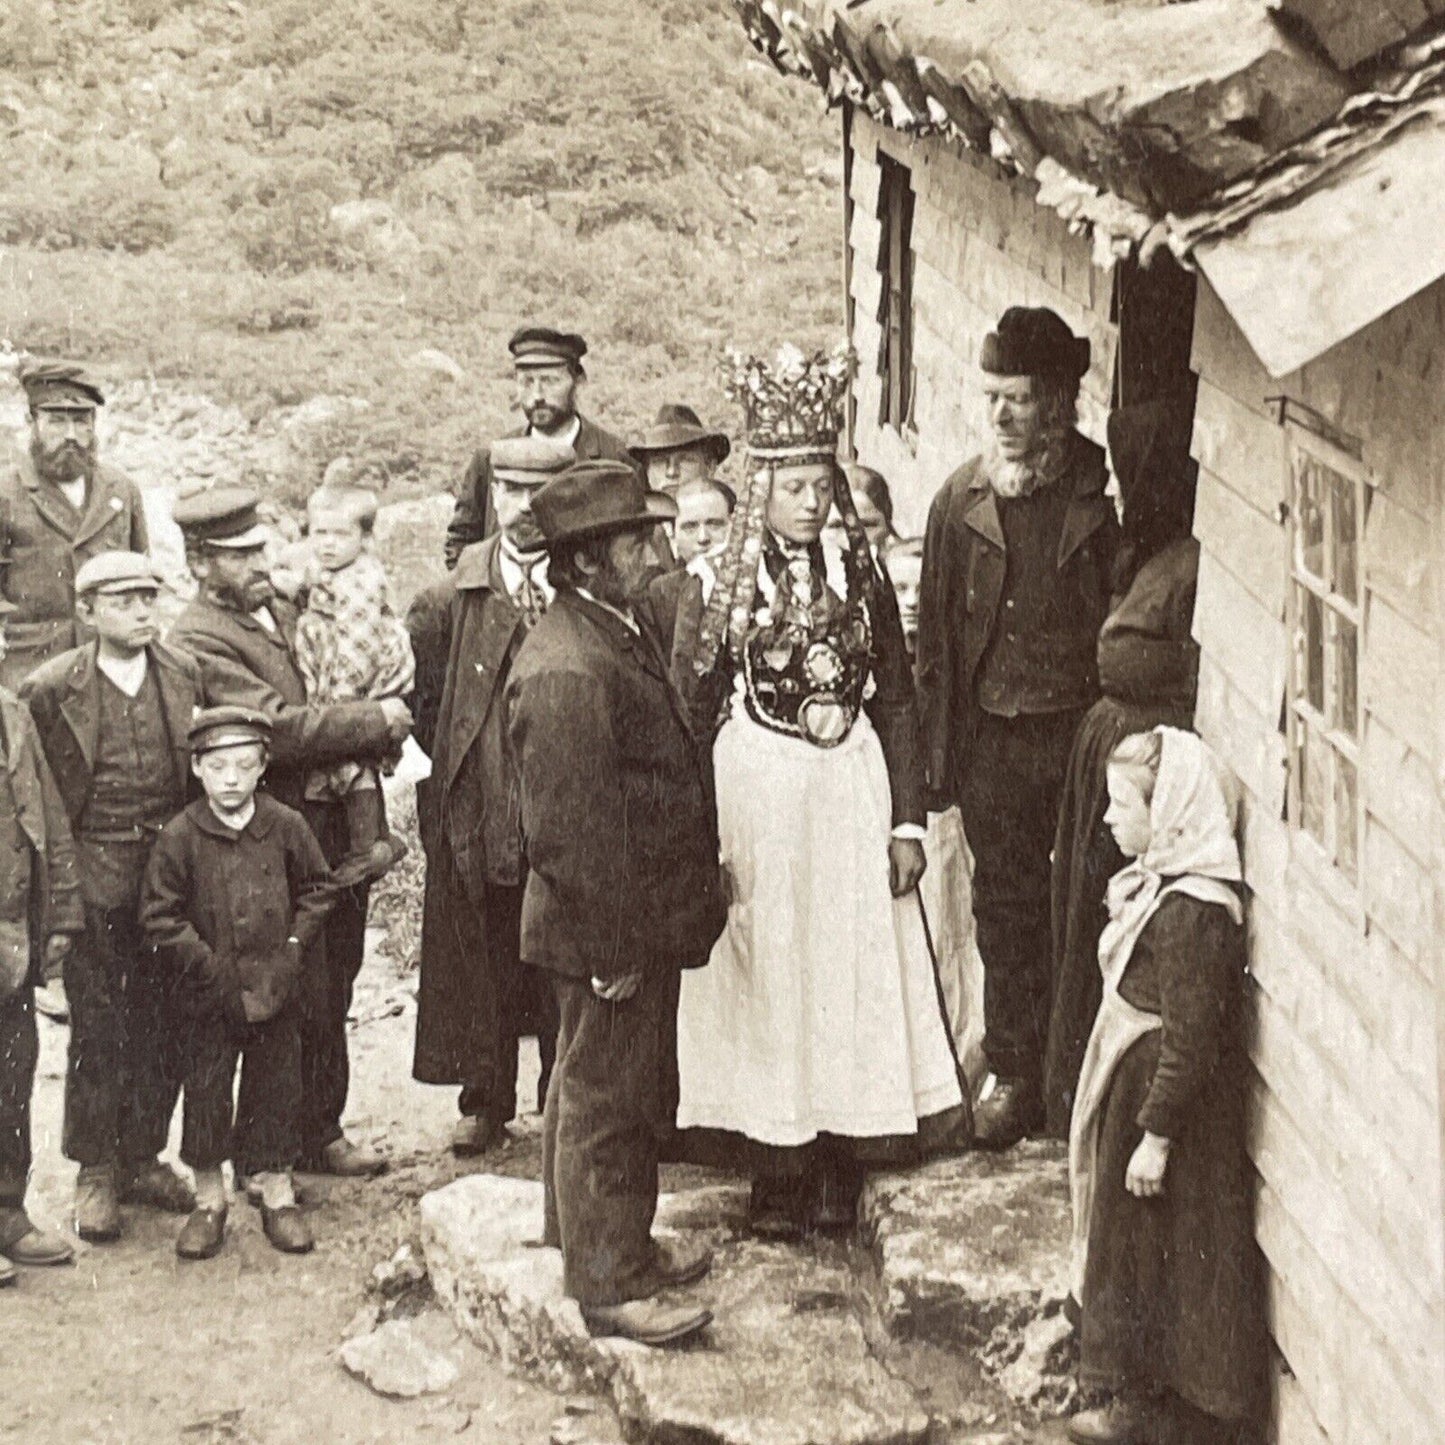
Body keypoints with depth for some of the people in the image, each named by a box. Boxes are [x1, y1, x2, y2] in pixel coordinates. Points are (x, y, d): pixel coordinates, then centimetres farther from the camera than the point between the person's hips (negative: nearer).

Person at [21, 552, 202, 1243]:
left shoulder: (187, 674, 5)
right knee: (98, 1028, 1)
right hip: (95, 886, -3)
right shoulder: (50, 689, -6)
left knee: (163, 1026, 7)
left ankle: (142, 1157, 23)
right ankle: (95, 1173, 14)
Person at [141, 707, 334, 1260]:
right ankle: (209, 1201, 19)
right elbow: (161, 917, -7)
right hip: (211, 999, -1)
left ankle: (276, 1193, 24)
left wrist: (291, 953, -5)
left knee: (276, 1089, 10)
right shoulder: (179, 836, -9)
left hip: (277, 992, 1)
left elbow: (316, 891, 7)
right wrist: (217, 975, -11)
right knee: (206, 1094, 5)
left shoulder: (286, 827, -3)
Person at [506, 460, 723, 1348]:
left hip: (648, 918, 10)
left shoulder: (623, 634, 8)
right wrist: (613, 947, -22)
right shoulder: (566, 673, -26)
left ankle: (622, 1240, 36)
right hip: (609, 933, -10)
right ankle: (609, 1284, 14)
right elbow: (571, 830, -26)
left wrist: (700, 883, 21)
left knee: (625, 1090, 22)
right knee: (603, 1099, 3)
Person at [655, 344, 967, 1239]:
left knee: (854, 977, 5)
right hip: (755, 797, -3)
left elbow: (898, 704, 6)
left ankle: (841, 1179, 16)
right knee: (765, 983, 3)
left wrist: (908, 821, 0)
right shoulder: (717, 590, -5)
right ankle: (779, 1185, 13)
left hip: (853, 796, 3)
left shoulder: (862, 580, 4)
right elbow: (689, 714, -5)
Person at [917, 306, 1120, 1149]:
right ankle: (1012, 1071, 21)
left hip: (1085, 729, -2)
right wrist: (939, 747, 3)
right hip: (993, 734, 3)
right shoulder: (962, 500, 4)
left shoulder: (1106, 496, -5)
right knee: (1006, 905, 10)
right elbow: (935, 632, 7)